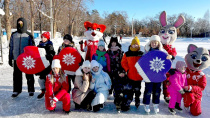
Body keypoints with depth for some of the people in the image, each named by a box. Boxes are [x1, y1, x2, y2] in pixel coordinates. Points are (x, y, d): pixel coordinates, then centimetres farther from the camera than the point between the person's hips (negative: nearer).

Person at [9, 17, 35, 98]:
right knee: (16, 75, 10)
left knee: (29, 75, 6)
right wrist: (10, 58, 9)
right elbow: (11, 47, 12)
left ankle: (31, 90, 17)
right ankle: (16, 91, 22)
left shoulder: (28, 35, 0)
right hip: (16, 59, 3)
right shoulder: (13, 35, 8)